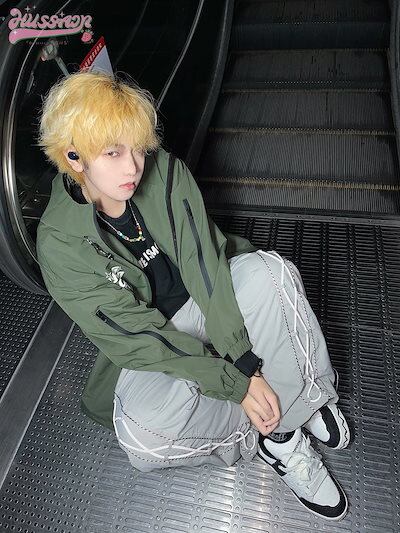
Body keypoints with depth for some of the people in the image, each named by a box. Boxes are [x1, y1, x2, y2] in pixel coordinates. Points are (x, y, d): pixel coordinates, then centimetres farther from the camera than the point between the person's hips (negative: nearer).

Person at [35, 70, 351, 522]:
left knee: (269, 271, -27)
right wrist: (235, 384, -26)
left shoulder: (164, 170, -15)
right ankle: (275, 436, -8)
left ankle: (308, 394, -9)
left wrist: (246, 362, -28)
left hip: (205, 298, 2)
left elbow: (203, 263, -20)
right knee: (144, 429, -30)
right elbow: (134, 334, -23)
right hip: (148, 339, -1)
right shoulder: (60, 243, -21)